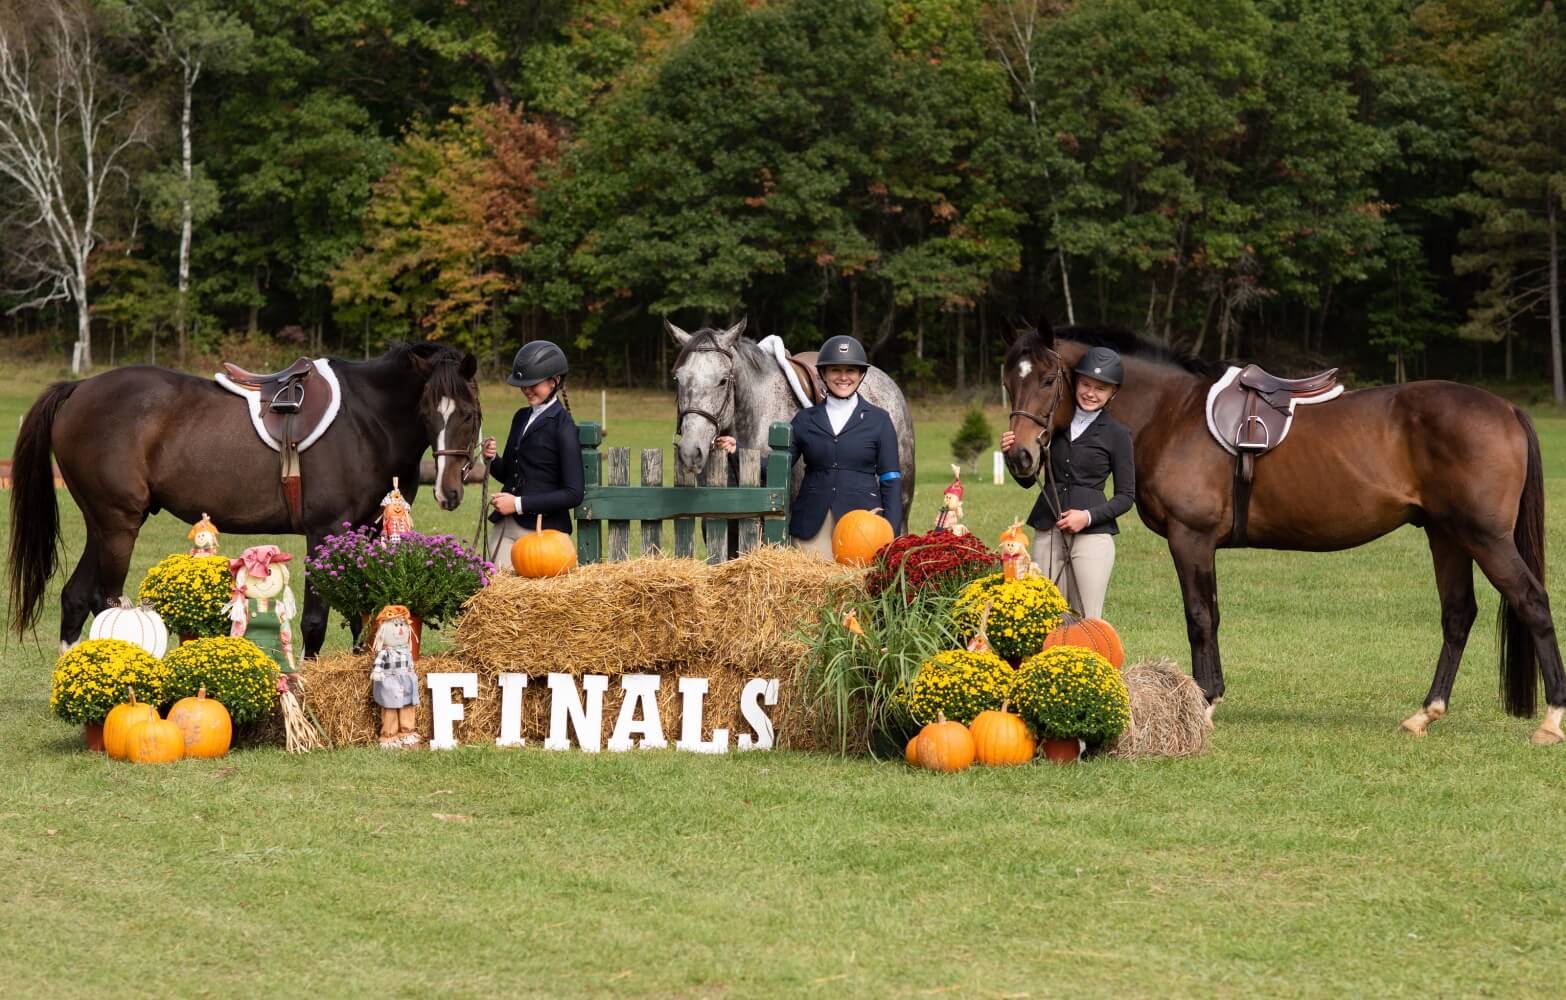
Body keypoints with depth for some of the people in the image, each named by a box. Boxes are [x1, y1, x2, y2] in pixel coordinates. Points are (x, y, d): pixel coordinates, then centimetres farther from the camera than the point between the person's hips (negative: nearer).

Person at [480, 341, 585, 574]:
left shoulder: (562, 426, -10)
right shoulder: (522, 417, 13)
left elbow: (573, 494, -15)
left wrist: (520, 504, -17)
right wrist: (491, 460, -1)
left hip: (543, 529, -7)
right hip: (507, 527, 7)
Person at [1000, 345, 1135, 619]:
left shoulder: (1116, 434, 1)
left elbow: (1126, 496, 2)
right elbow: (1028, 480, 13)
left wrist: (1089, 516, -13)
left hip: (1092, 534, -4)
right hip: (1048, 533, 4)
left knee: (1087, 624, -5)